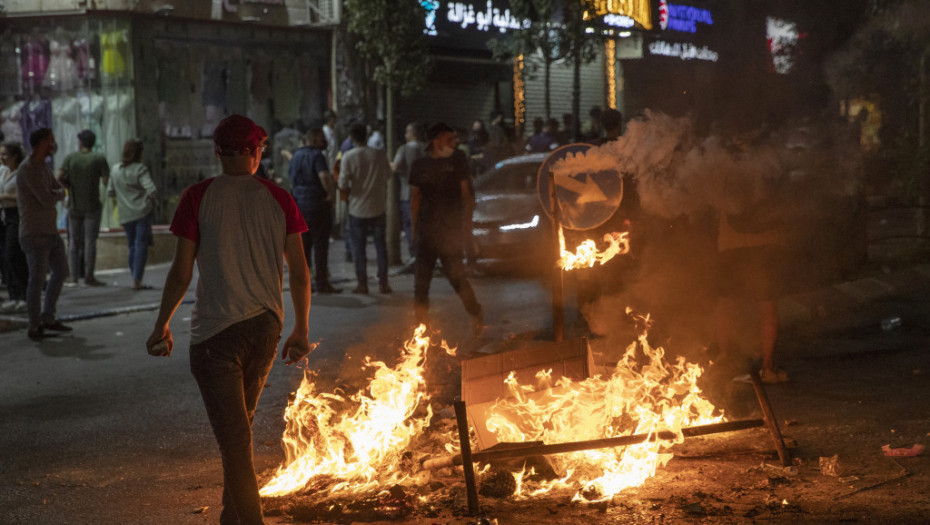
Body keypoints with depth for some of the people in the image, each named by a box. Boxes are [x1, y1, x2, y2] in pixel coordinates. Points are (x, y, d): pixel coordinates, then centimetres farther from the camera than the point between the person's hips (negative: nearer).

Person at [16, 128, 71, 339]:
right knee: (37, 280, -7)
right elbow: (47, 199, -21)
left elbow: (60, 191, 12)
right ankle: (34, 327, 0)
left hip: (50, 231, 10)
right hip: (35, 233, -10)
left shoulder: (43, 167, 14)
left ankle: (48, 318, 25)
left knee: (61, 271, 16)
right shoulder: (27, 169, -16)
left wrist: (54, 194, -10)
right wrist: (57, 194, 0)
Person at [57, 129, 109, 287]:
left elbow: (59, 178, -7)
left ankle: (74, 276, 6)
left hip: (74, 206, 2)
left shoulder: (70, 158, 0)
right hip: (92, 206, -2)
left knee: (74, 241, 8)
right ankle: (89, 276, -5)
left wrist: (70, 187, 8)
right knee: (90, 241, -2)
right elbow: (107, 180, -11)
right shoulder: (99, 159, -6)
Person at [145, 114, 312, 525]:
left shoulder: (198, 198, -7)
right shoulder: (278, 199, 1)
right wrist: (301, 330, 11)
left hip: (216, 329, -4)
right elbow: (300, 274, 1)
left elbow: (181, 273, -7)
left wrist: (162, 325, 5)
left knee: (233, 436, -1)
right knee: (239, 425, 22)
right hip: (266, 327, 4)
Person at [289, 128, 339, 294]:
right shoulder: (317, 156, -13)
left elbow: (291, 179, 21)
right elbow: (324, 176, -29)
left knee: (303, 244, 13)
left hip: (300, 204, 8)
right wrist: (331, 194, -17)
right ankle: (322, 282, 0)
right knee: (320, 244, -2)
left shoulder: (296, 155, 13)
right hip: (317, 204, -8)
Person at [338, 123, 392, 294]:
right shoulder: (380, 154, -3)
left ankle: (362, 283, 8)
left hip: (357, 208, -2)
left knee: (358, 247, 8)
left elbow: (343, 184, -12)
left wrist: (346, 195, 7)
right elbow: (388, 175, 11)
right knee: (381, 245, 10)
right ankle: (383, 283, 10)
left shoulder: (348, 156, -11)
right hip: (378, 207, 2)